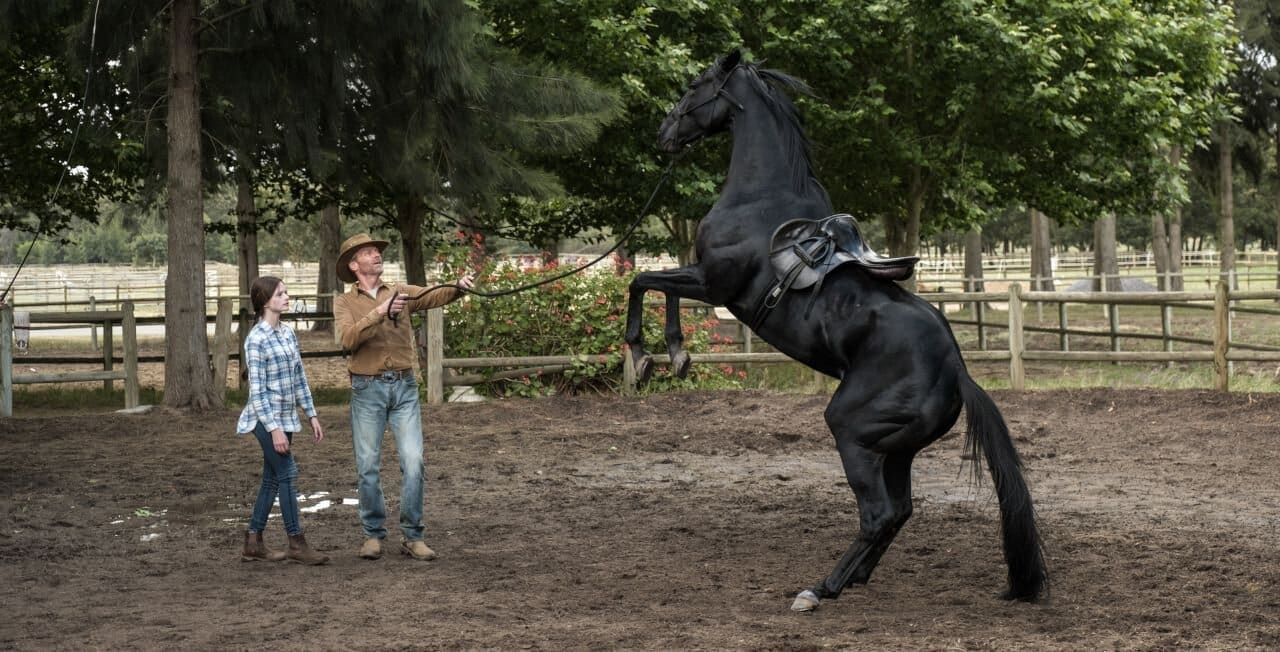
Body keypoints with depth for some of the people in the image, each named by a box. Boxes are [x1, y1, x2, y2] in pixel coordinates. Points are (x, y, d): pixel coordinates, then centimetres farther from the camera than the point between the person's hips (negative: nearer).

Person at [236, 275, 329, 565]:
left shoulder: (288, 334, 10)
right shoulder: (257, 339, -14)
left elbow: (299, 379, 16)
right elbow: (257, 390, -16)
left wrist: (312, 415, 14)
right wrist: (274, 428, -20)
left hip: (285, 418, 8)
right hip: (267, 418, -8)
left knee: (272, 479, 10)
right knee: (287, 475, -8)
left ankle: (253, 542, 17)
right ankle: (297, 544, -2)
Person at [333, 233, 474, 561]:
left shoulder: (402, 292, 9)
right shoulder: (345, 303, 5)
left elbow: (435, 296, -9)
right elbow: (349, 338, -13)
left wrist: (459, 287, -29)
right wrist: (380, 312, -23)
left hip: (404, 387, 1)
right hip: (367, 389, -1)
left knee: (413, 461, -5)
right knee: (368, 466, 3)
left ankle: (412, 536, 2)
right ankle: (373, 534, 16)